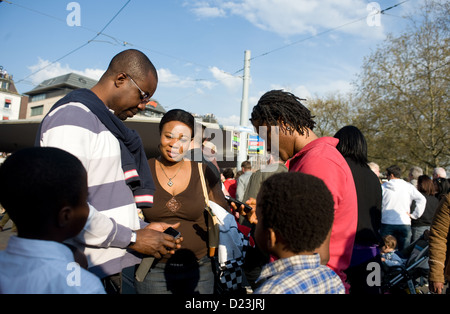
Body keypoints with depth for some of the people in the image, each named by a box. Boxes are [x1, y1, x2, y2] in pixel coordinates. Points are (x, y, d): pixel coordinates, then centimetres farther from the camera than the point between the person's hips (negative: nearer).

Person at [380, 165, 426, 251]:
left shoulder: (383, 187, -1)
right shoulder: (409, 187, 0)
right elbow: (422, 200, -6)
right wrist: (414, 215, 0)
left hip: (386, 224, 0)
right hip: (404, 224, 1)